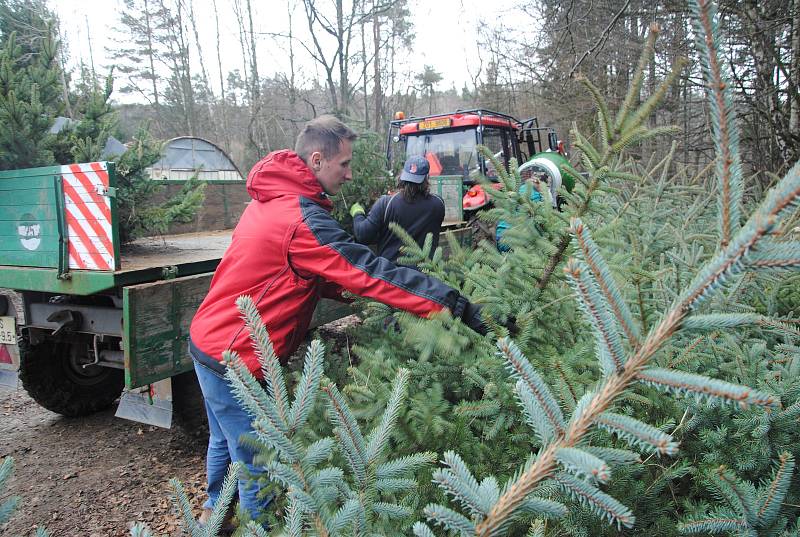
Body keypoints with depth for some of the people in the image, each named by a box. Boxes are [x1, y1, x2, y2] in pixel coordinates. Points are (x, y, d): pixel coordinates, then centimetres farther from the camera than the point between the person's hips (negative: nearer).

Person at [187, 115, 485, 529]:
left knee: (225, 441, 28)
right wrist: (453, 305, -27)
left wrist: (346, 291, 2)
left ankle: (215, 512, 47)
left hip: (208, 340, 10)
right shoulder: (302, 219, -25)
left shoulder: (271, 199, 7)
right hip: (234, 356, -10)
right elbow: (369, 270, -28)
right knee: (257, 463, 6)